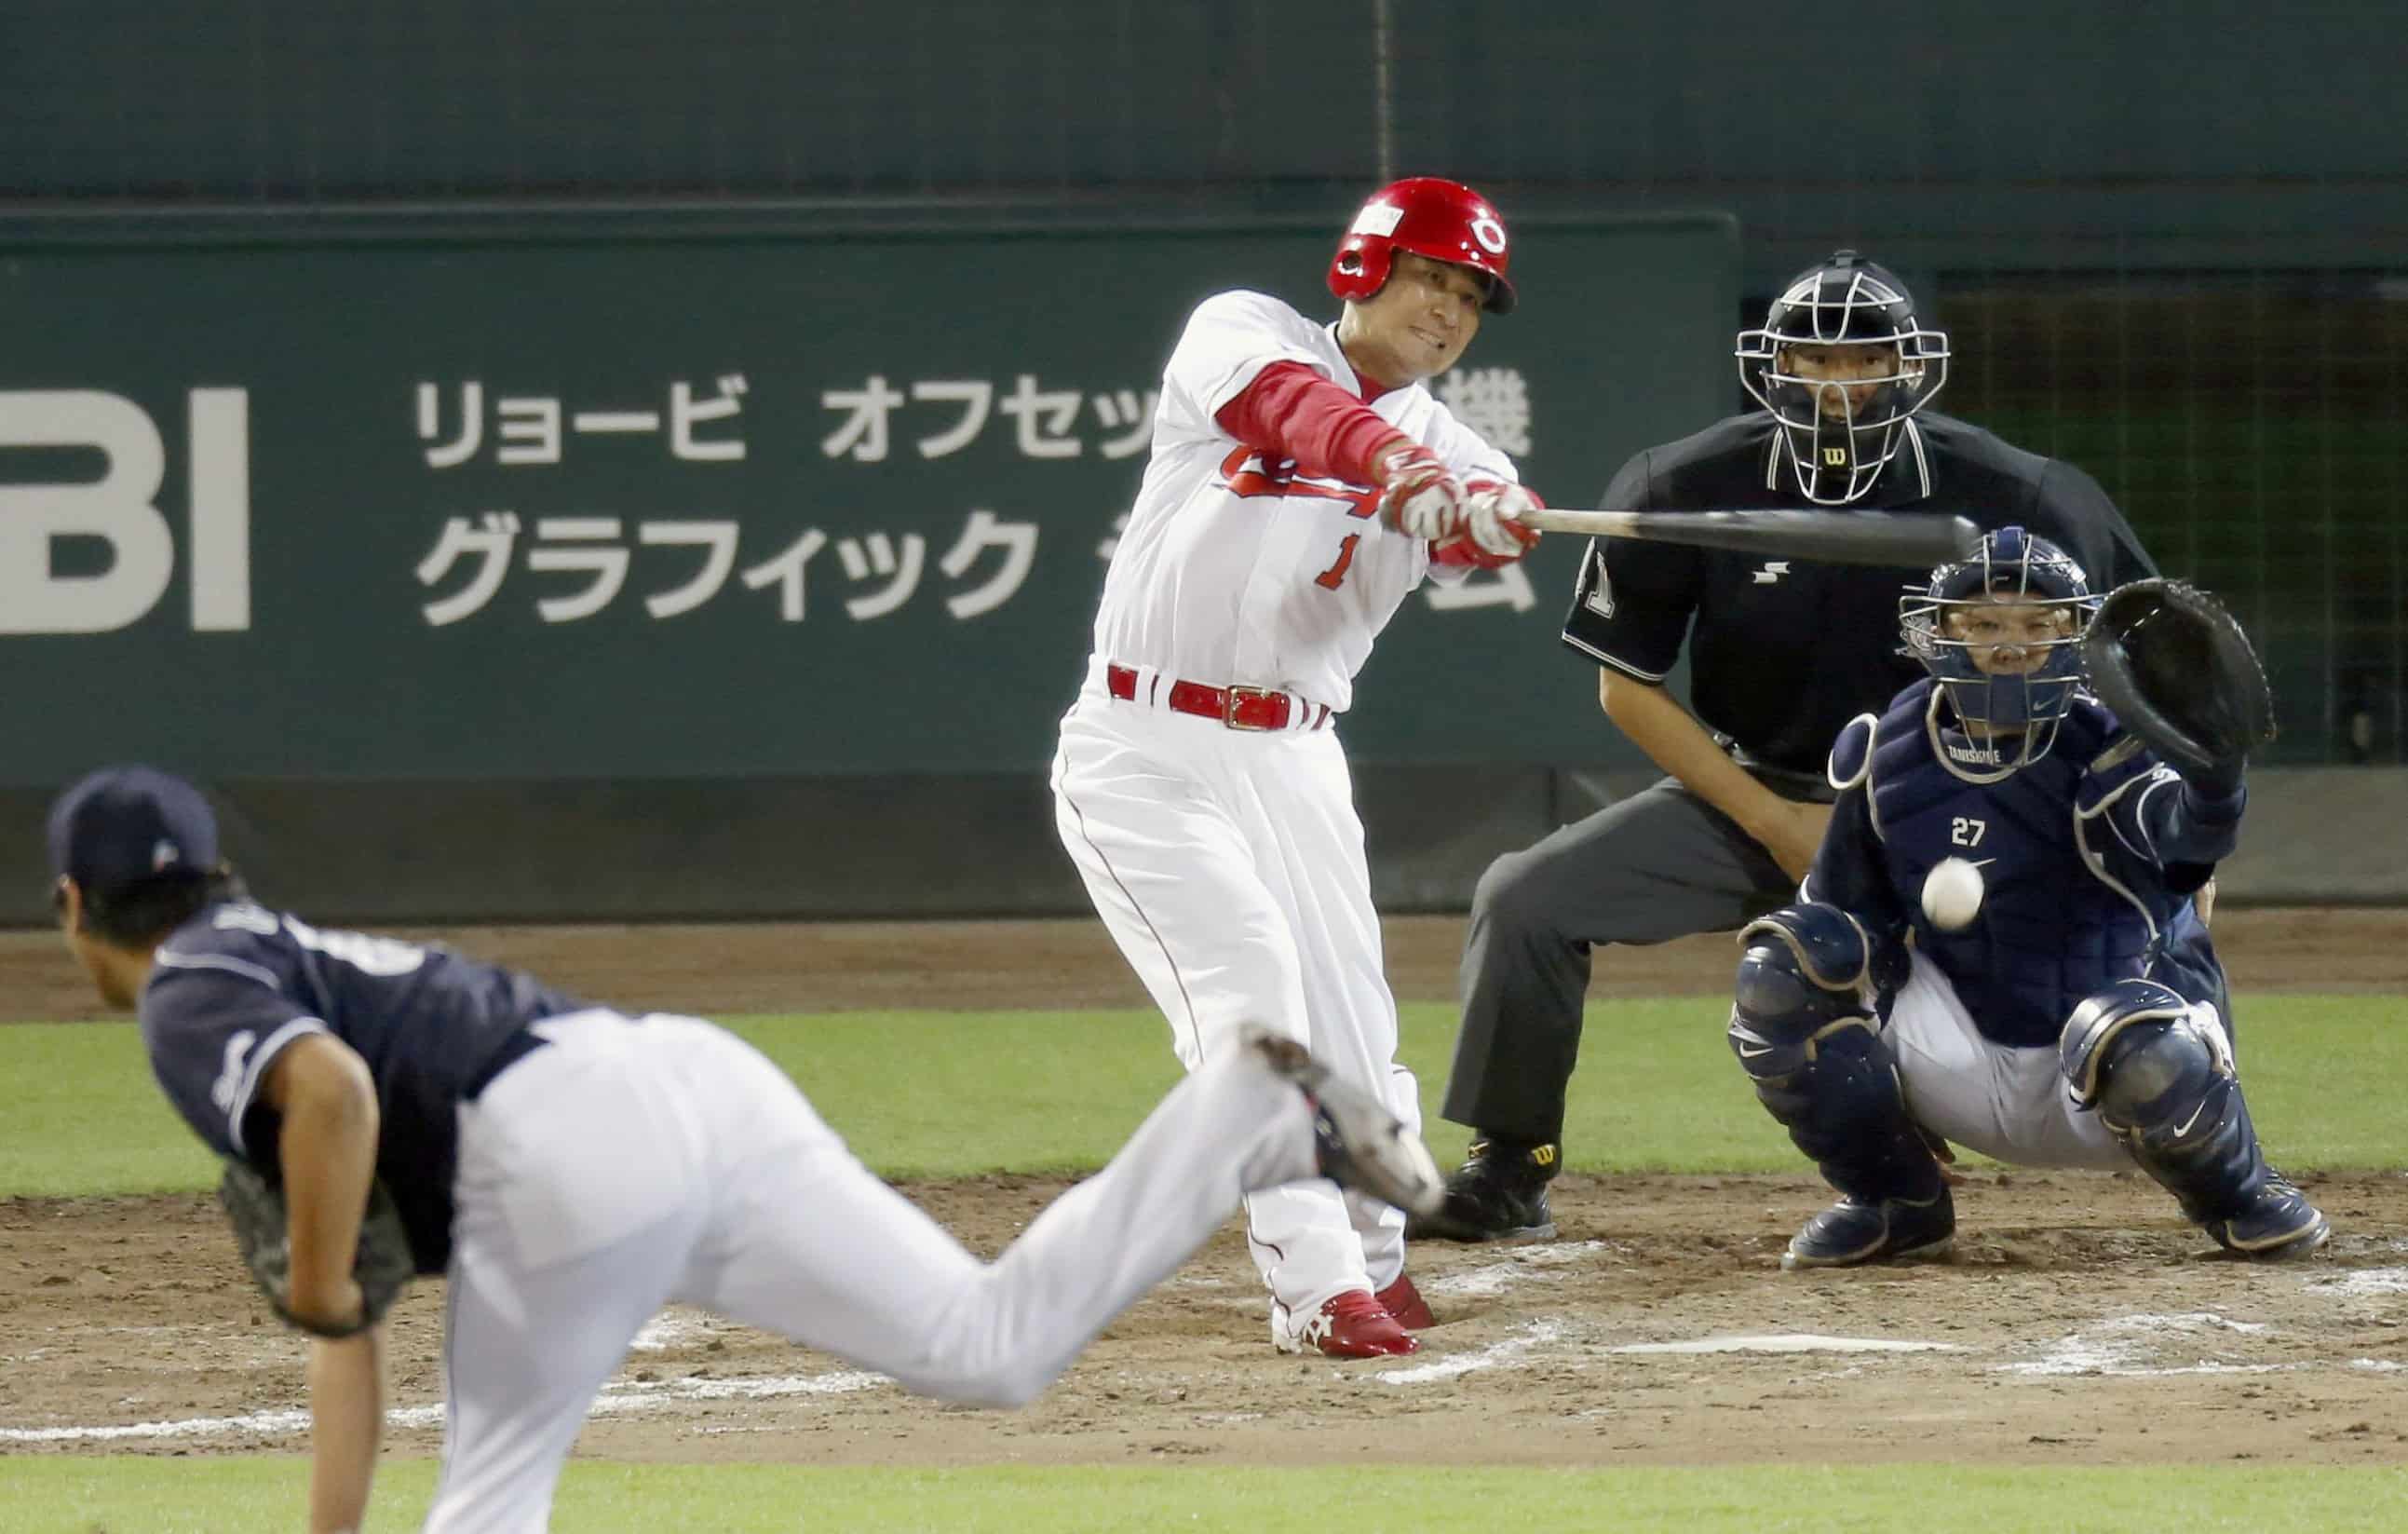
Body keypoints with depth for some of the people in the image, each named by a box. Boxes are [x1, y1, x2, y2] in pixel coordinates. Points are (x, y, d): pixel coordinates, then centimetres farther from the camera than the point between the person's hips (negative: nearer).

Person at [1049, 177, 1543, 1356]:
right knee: (1249, 985, -18)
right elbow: (1289, 404, -24)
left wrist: (1487, 516, -40)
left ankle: (1372, 1259, 25)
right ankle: (1316, 1286, -19)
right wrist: (1388, 453, -44)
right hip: (1144, 754, -4)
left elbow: (1494, 525, -15)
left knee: (1350, 1026, 1)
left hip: (1291, 761, 4)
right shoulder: (1241, 333, -1)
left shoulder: (1440, 446, 8)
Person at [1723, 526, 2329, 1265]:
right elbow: (1845, 907, 7)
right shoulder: (1887, 756, -2)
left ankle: (2237, 1191, -3)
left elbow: (2196, 827, -38)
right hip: (1967, 1069, 4)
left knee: (2133, 1041, -39)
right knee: (1782, 970, -15)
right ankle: (1895, 1202, 4)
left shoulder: (2104, 751, -16)